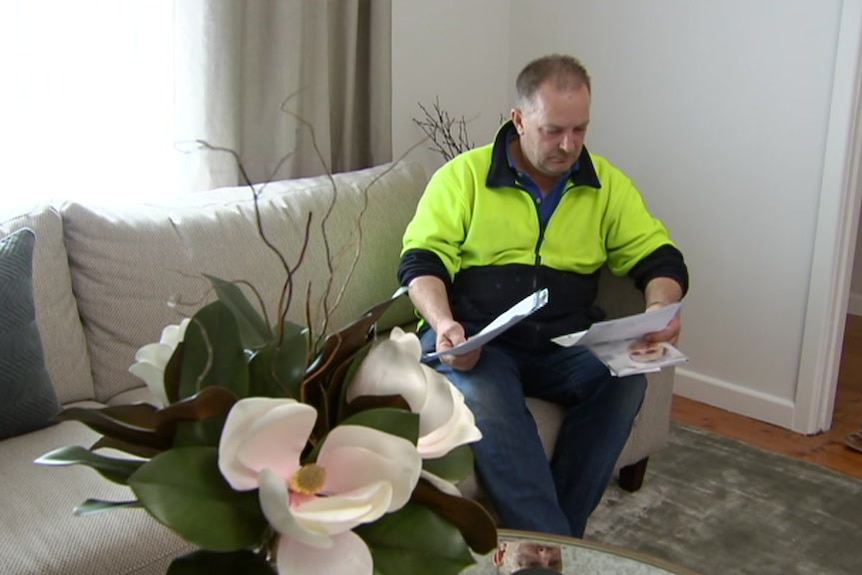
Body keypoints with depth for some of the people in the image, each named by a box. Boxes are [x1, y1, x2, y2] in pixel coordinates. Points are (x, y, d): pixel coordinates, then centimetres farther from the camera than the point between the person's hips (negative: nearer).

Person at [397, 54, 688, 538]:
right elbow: (422, 260, -1)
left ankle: (548, 540, -18)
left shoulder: (609, 184, 12)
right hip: (475, 340, -2)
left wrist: (661, 307, -12)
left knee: (626, 382, -28)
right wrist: (444, 324, -21)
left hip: (565, 344, 3)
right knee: (482, 394, -36)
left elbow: (660, 257, 11)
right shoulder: (464, 175, 4)